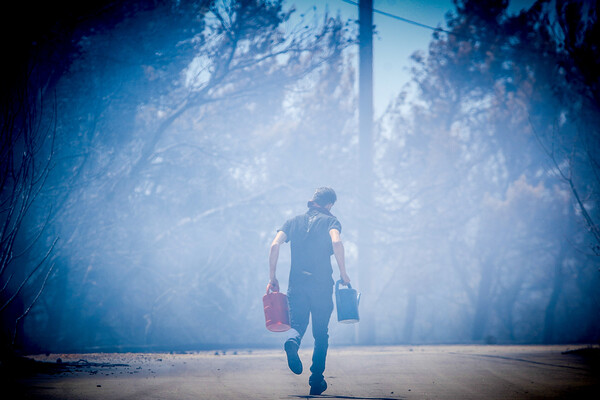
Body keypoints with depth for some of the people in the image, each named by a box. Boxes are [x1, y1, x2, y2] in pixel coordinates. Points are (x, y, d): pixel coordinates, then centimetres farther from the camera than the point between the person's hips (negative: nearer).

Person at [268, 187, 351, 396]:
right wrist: (343, 273, -9)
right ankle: (316, 379, 4)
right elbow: (336, 242, -17)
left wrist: (272, 277, 5)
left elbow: (275, 245, 1)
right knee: (321, 333, 9)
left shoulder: (293, 221, 14)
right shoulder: (330, 221, 4)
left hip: (297, 283, 2)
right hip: (322, 284, -2)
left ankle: (293, 341, -30)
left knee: (297, 324, 5)